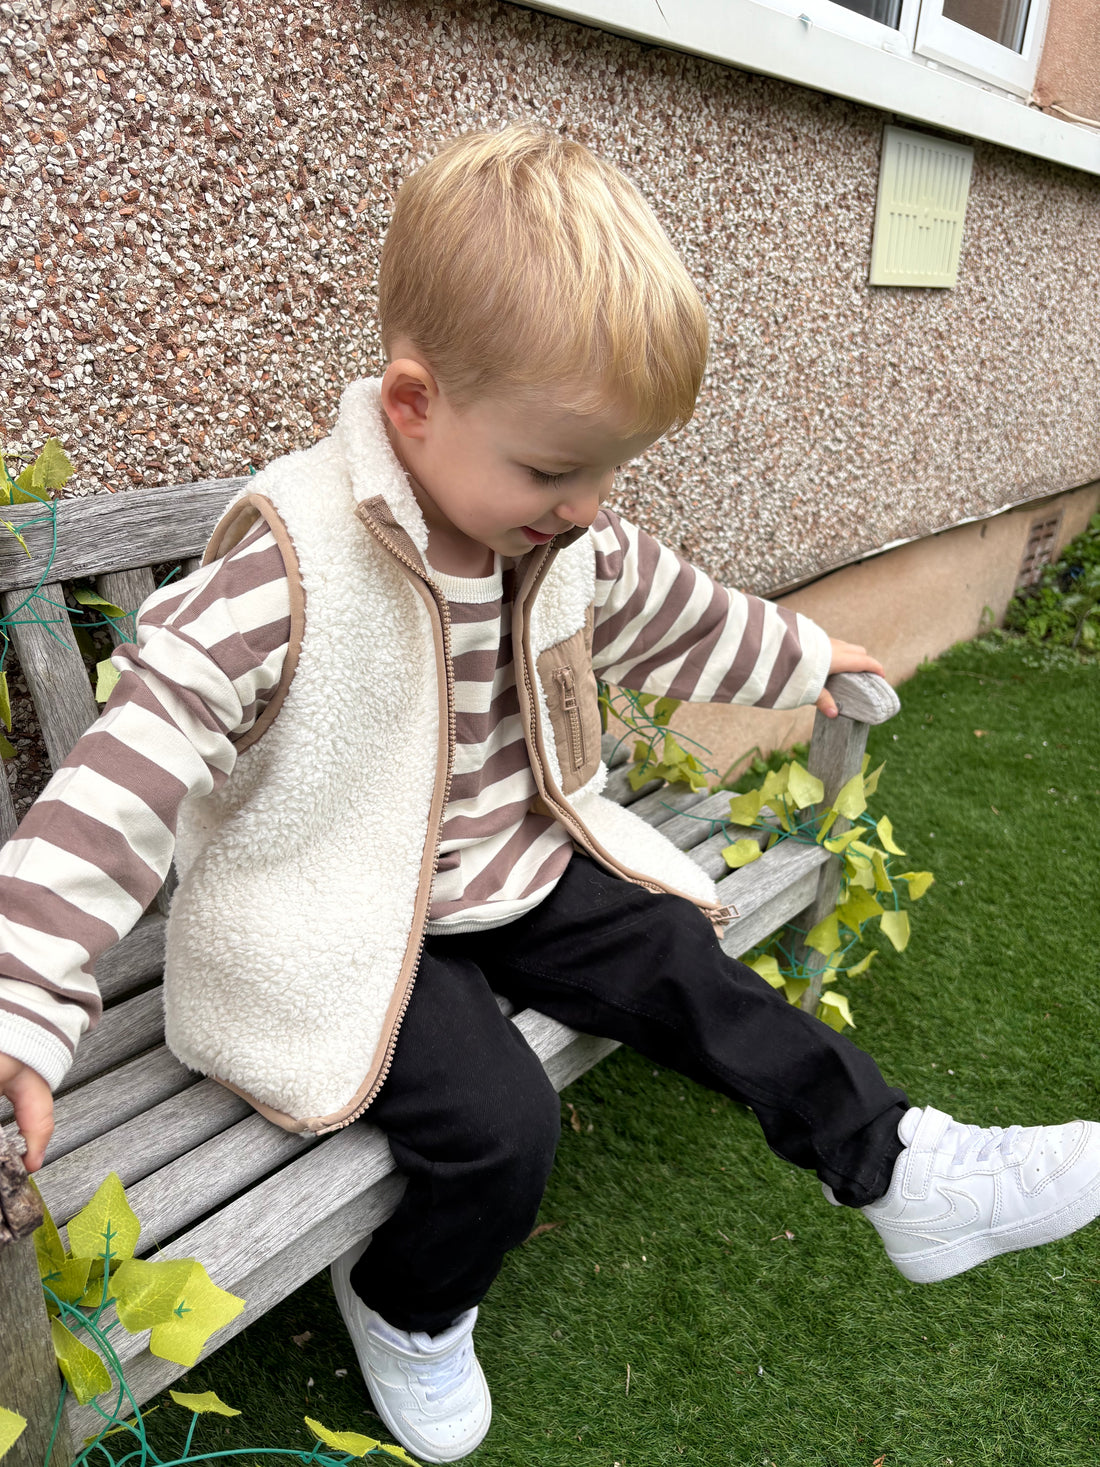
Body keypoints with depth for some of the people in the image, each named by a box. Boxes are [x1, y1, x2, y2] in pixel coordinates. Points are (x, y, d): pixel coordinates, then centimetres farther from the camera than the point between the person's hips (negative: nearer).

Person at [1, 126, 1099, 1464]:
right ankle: (401, 1308, 16)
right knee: (502, 1126, -18)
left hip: (516, 867, 6)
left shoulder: (571, 542, -2)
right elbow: (145, 748, -27)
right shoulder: (295, 565, -26)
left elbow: (667, 610, 17)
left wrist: (800, 658, 31)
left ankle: (899, 1168, 16)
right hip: (351, 928, -6)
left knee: (680, 966, -2)